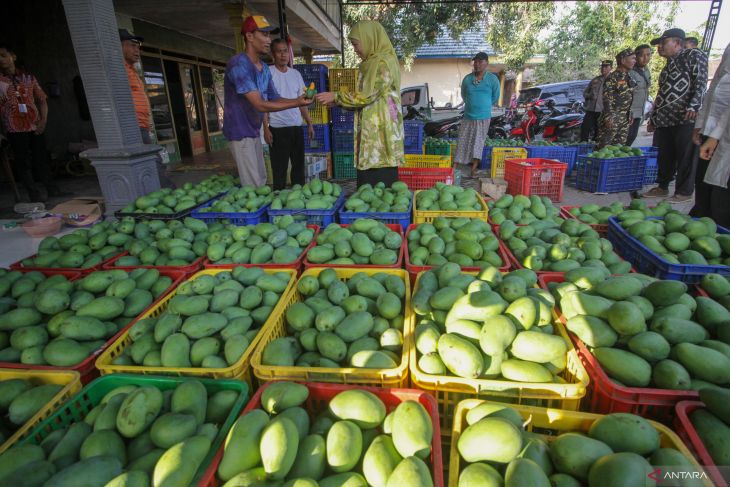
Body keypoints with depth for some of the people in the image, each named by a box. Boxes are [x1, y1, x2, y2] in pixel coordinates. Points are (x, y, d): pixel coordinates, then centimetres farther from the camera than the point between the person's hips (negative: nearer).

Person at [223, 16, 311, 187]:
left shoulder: (265, 68, 7)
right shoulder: (238, 64, -20)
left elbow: (274, 99, 9)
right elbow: (260, 105, -26)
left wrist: (297, 100, -10)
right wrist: (296, 104, -25)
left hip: (254, 131, 8)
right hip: (240, 132, -8)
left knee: (261, 180, 13)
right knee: (253, 186, -7)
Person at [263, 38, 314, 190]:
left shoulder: (296, 74, 11)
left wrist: (309, 123, 11)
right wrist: (266, 128, -13)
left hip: (296, 127, 5)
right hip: (277, 128, -5)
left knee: (299, 165, 10)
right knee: (279, 168, 0)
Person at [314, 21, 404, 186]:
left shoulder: (383, 63, -9)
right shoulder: (373, 63, 20)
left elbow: (367, 96, -15)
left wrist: (336, 96, -6)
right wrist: (337, 102, 13)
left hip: (380, 135, -9)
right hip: (372, 135, 9)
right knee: (368, 187, 8)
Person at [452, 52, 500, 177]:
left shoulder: (493, 79, -3)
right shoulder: (467, 79, 2)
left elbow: (495, 98, 7)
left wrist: (483, 106, 13)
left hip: (483, 118, -1)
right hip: (468, 117, 1)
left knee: (478, 143, 3)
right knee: (463, 142, 1)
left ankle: (473, 169, 10)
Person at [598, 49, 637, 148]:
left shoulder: (630, 78, 15)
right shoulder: (612, 77, -9)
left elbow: (629, 98, 21)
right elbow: (607, 99, -14)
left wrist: (630, 115, 18)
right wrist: (608, 117, -21)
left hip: (625, 120, 8)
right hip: (612, 118, -8)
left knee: (620, 146, 9)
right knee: (605, 147, -10)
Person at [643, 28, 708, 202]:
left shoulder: (693, 55, 2)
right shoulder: (668, 64, 24)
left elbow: (701, 82, -9)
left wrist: (693, 106, -22)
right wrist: (652, 118, 23)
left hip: (685, 118, -7)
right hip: (664, 120, 7)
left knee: (686, 156, -3)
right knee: (664, 155, 8)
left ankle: (684, 191, 2)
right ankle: (662, 186, 18)